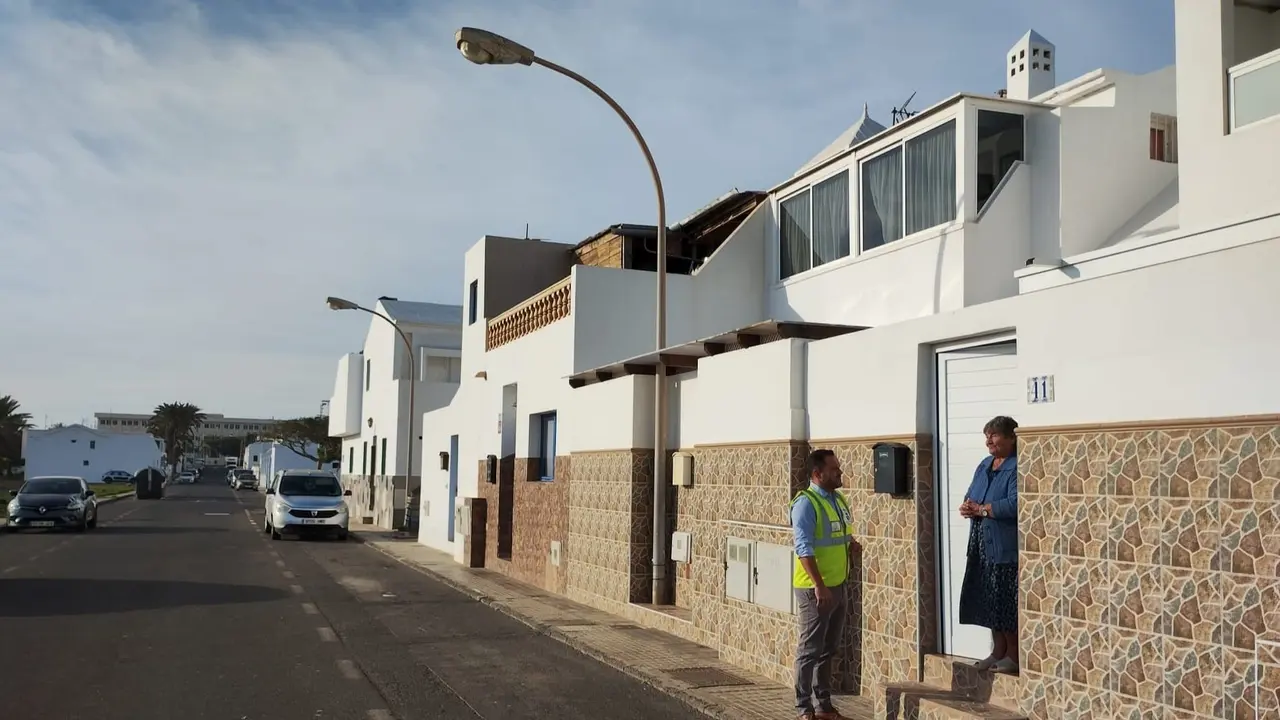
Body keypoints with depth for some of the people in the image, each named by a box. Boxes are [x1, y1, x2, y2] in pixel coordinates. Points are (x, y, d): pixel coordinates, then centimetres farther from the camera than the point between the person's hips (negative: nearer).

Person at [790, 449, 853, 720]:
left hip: (837, 586, 8)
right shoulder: (806, 503, -15)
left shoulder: (839, 500, 10)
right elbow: (803, 548, -20)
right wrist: (819, 585, -24)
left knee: (828, 649, 15)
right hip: (814, 589, -8)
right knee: (810, 650, -1)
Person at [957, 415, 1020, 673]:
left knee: (1006, 603, -2)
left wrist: (981, 509, -16)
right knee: (989, 601, 13)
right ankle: (998, 651, 24)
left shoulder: (1017, 467, -13)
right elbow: (970, 497, 15)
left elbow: (1014, 504, -24)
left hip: (1006, 547, -8)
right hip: (983, 546, 8)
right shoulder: (984, 465, 15)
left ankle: (1013, 656, 10)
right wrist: (967, 507, -8)